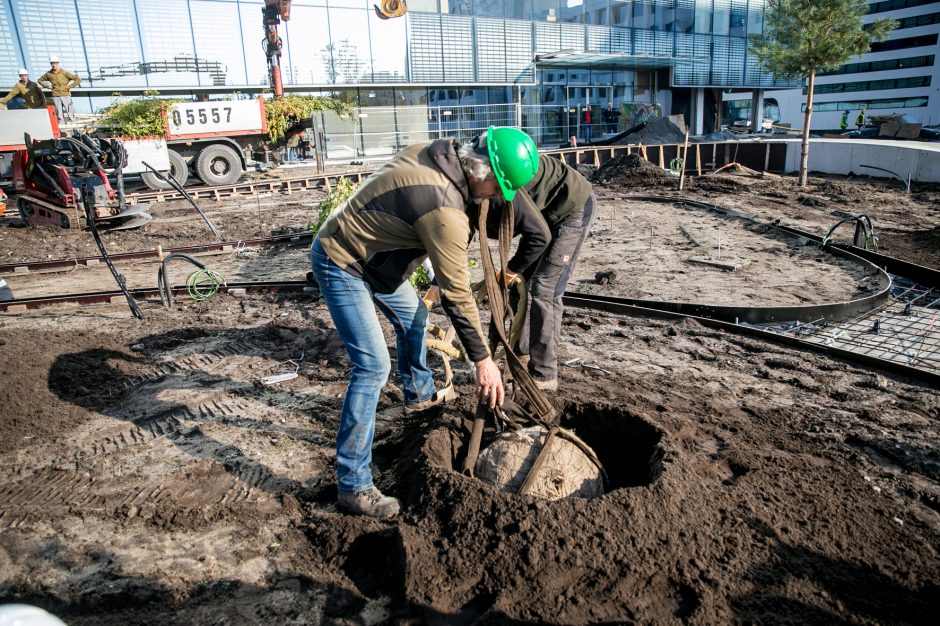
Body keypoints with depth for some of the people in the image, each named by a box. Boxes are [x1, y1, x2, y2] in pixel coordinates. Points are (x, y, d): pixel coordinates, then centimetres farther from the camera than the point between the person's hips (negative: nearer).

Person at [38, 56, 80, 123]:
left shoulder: (65, 72, -2)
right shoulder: (48, 74, 6)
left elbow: (78, 80, -4)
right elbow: (40, 80, 23)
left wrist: (69, 86, -7)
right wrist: (48, 86, 8)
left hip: (66, 95, -3)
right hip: (56, 96, 3)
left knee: (70, 114, -5)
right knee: (59, 115, 3)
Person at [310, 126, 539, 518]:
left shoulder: (434, 153, -6)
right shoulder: (444, 210, -32)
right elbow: (457, 295, -26)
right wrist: (483, 360, -17)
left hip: (367, 251, 10)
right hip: (340, 264, -10)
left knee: (413, 314, 25)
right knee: (373, 366, -15)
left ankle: (420, 394, 49)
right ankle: (352, 486, -6)